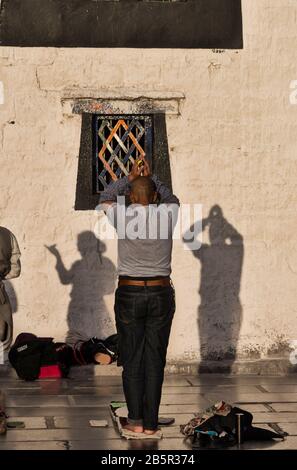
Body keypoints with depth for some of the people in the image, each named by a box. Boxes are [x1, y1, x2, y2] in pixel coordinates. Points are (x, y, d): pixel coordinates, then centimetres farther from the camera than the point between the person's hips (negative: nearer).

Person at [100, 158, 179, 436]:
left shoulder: (122, 216, -6)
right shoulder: (167, 215, -4)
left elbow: (105, 198, 17)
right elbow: (172, 199, 22)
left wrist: (129, 178, 22)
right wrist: (150, 178, 23)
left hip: (129, 294, -1)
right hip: (161, 294, 1)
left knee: (132, 359, 6)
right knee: (155, 360, 4)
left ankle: (135, 420, 7)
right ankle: (151, 423, 7)